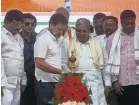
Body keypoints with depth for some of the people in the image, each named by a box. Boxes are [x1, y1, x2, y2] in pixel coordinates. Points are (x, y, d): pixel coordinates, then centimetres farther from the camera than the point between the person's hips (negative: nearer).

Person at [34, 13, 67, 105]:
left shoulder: (57, 40, 15)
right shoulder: (43, 39, -12)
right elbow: (39, 64, -19)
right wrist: (60, 72, -18)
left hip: (56, 82, 8)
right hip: (46, 83, -8)